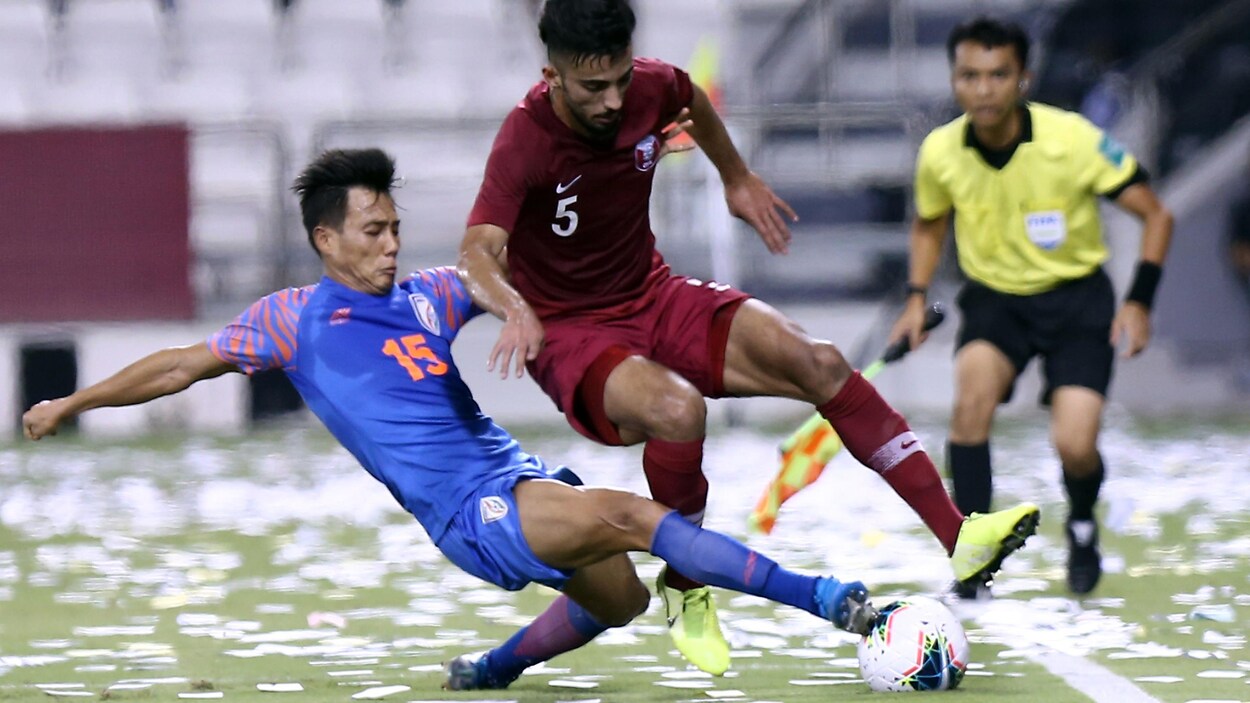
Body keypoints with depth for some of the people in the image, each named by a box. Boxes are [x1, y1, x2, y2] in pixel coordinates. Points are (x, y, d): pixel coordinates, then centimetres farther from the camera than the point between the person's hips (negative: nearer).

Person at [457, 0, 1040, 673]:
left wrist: (737, 177, 30)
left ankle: (956, 534, -14)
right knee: (677, 409, -37)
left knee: (819, 364, -16)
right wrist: (514, 308, -60)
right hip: (569, 334, -6)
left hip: (653, 297, 6)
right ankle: (684, 592, -12)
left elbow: (691, 100, 19)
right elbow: (477, 252, -40)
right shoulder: (525, 139, -25)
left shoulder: (652, 87, -9)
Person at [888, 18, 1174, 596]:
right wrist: (917, 297, 1)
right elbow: (929, 223, 14)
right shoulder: (940, 152, -11)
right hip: (993, 297, 2)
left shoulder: (1073, 140, -21)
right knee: (972, 397, -29)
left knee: (1075, 447, -17)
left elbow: (1155, 215, -10)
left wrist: (1139, 301, -19)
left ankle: (1082, 526, 20)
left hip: (1075, 295, -2)